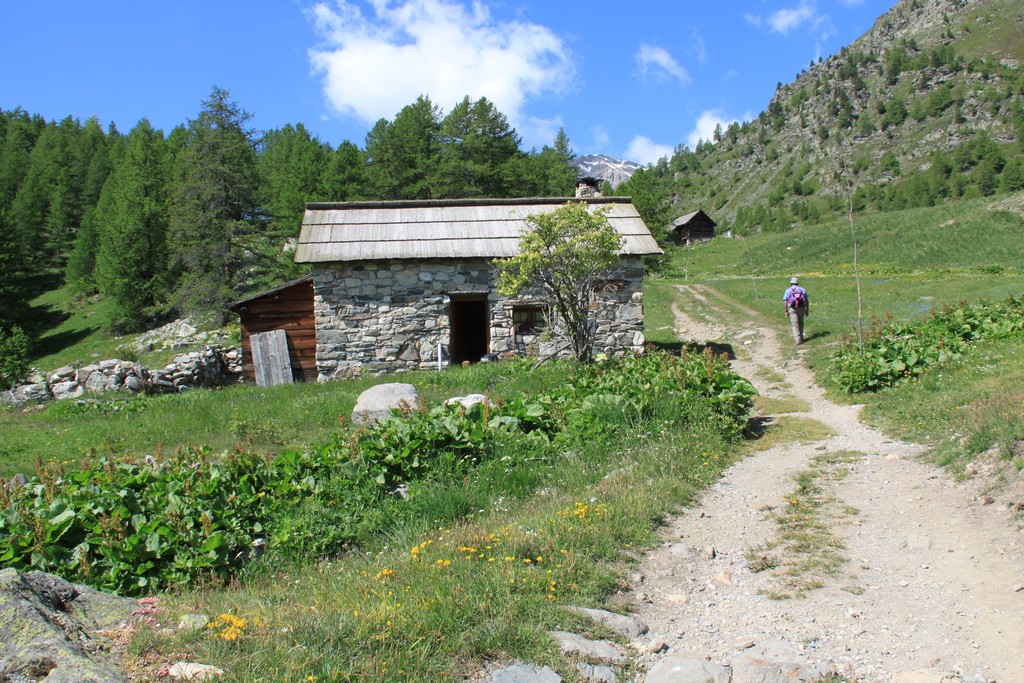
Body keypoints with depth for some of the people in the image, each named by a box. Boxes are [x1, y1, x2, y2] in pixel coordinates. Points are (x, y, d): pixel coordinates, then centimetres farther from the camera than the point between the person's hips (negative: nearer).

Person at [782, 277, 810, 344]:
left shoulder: (788, 290, 5)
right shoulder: (802, 289, 9)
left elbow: (785, 302, -3)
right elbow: (807, 300, 4)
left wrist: (786, 311, 2)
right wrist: (807, 310, 10)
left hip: (792, 309, -2)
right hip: (801, 308, 2)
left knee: (794, 325, -1)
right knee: (800, 323, 20)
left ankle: (798, 339, -10)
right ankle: (801, 337, 24)